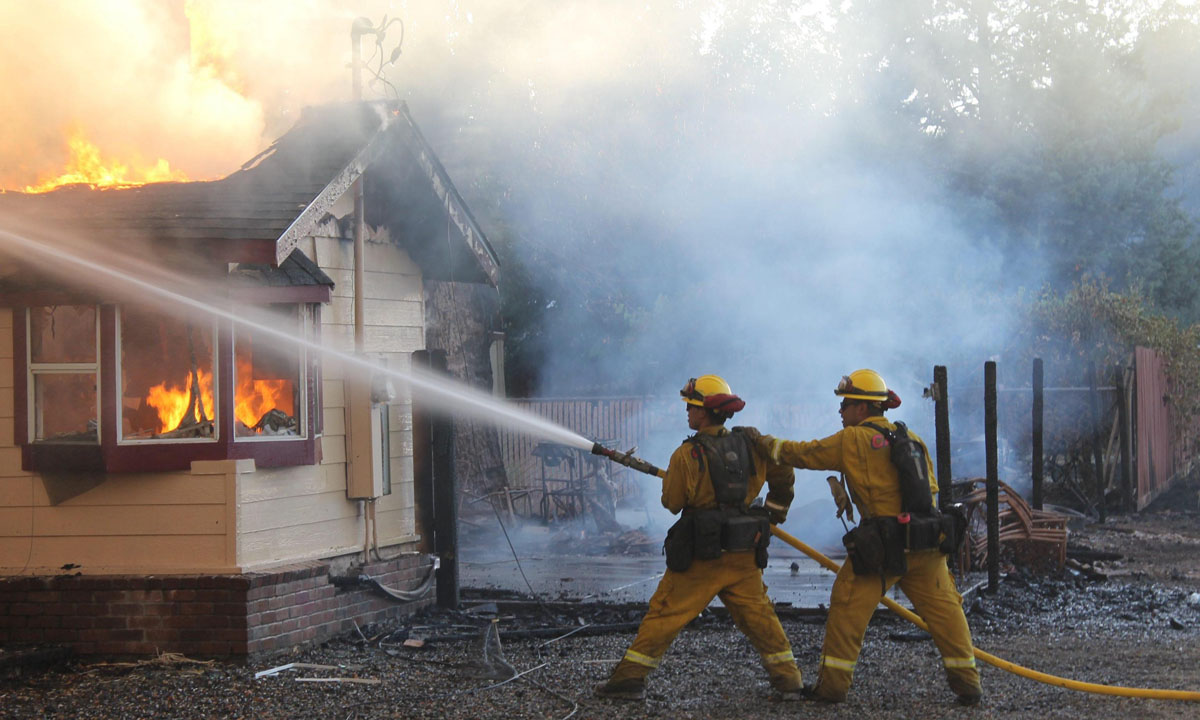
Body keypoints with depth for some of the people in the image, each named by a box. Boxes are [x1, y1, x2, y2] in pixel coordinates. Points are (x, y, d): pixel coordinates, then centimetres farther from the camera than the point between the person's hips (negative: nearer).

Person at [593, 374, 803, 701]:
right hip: (744, 554, 4)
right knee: (758, 615, 12)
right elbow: (784, 476, 14)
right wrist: (773, 513, 26)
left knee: (664, 614, 3)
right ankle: (788, 680, 11)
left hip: (700, 555, -4)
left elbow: (672, 502, -4)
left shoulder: (687, 455, -12)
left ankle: (630, 678, 3)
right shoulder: (751, 447, 2)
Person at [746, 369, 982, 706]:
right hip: (927, 545, 5)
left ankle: (832, 684, 7)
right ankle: (968, 684, 12)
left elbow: (805, 454, 4)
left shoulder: (853, 440, -3)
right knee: (943, 609, 11)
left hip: (882, 546, -5)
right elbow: (929, 488, 18)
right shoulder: (911, 438, 13)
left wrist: (764, 441, 18)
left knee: (847, 610, 5)